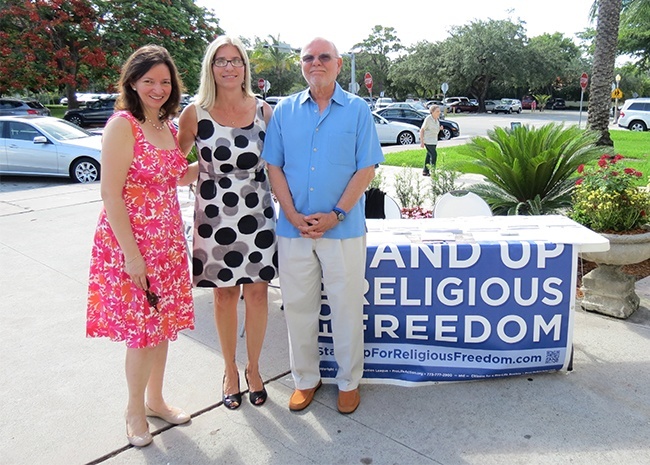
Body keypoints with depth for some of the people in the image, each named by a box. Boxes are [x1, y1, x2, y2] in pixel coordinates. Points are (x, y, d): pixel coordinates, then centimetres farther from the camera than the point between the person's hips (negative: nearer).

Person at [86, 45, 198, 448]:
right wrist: (132, 255, -20)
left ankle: (155, 399, 35)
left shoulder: (168, 127, 10)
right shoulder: (122, 125, -13)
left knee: (163, 322, 15)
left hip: (168, 240, 7)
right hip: (132, 241, -7)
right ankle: (135, 410, 26)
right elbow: (111, 194, -18)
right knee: (142, 327, 2)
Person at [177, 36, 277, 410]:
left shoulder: (263, 110, 2)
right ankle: (231, 370, 30)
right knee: (224, 293, 10)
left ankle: (254, 369, 27)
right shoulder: (195, 114, -2)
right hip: (215, 214, -1)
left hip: (258, 212, 1)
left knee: (258, 292, 6)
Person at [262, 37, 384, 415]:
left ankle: (349, 381, 25)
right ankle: (306, 379, 29)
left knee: (347, 306, 6)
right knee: (298, 306, 10)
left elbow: (366, 169, -3)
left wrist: (336, 214, -13)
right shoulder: (285, 111, 9)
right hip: (293, 228, 3)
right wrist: (292, 214, -7)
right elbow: (274, 166, 6)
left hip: (344, 228, -2)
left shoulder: (357, 110, 2)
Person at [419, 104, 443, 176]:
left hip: (434, 140, 8)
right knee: (434, 154, -14)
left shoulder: (437, 119, 3)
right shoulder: (428, 119, -19)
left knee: (429, 155, 12)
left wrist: (440, 128, -5)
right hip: (427, 140, -8)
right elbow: (422, 130, -15)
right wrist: (421, 142, -17)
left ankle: (425, 172, 20)